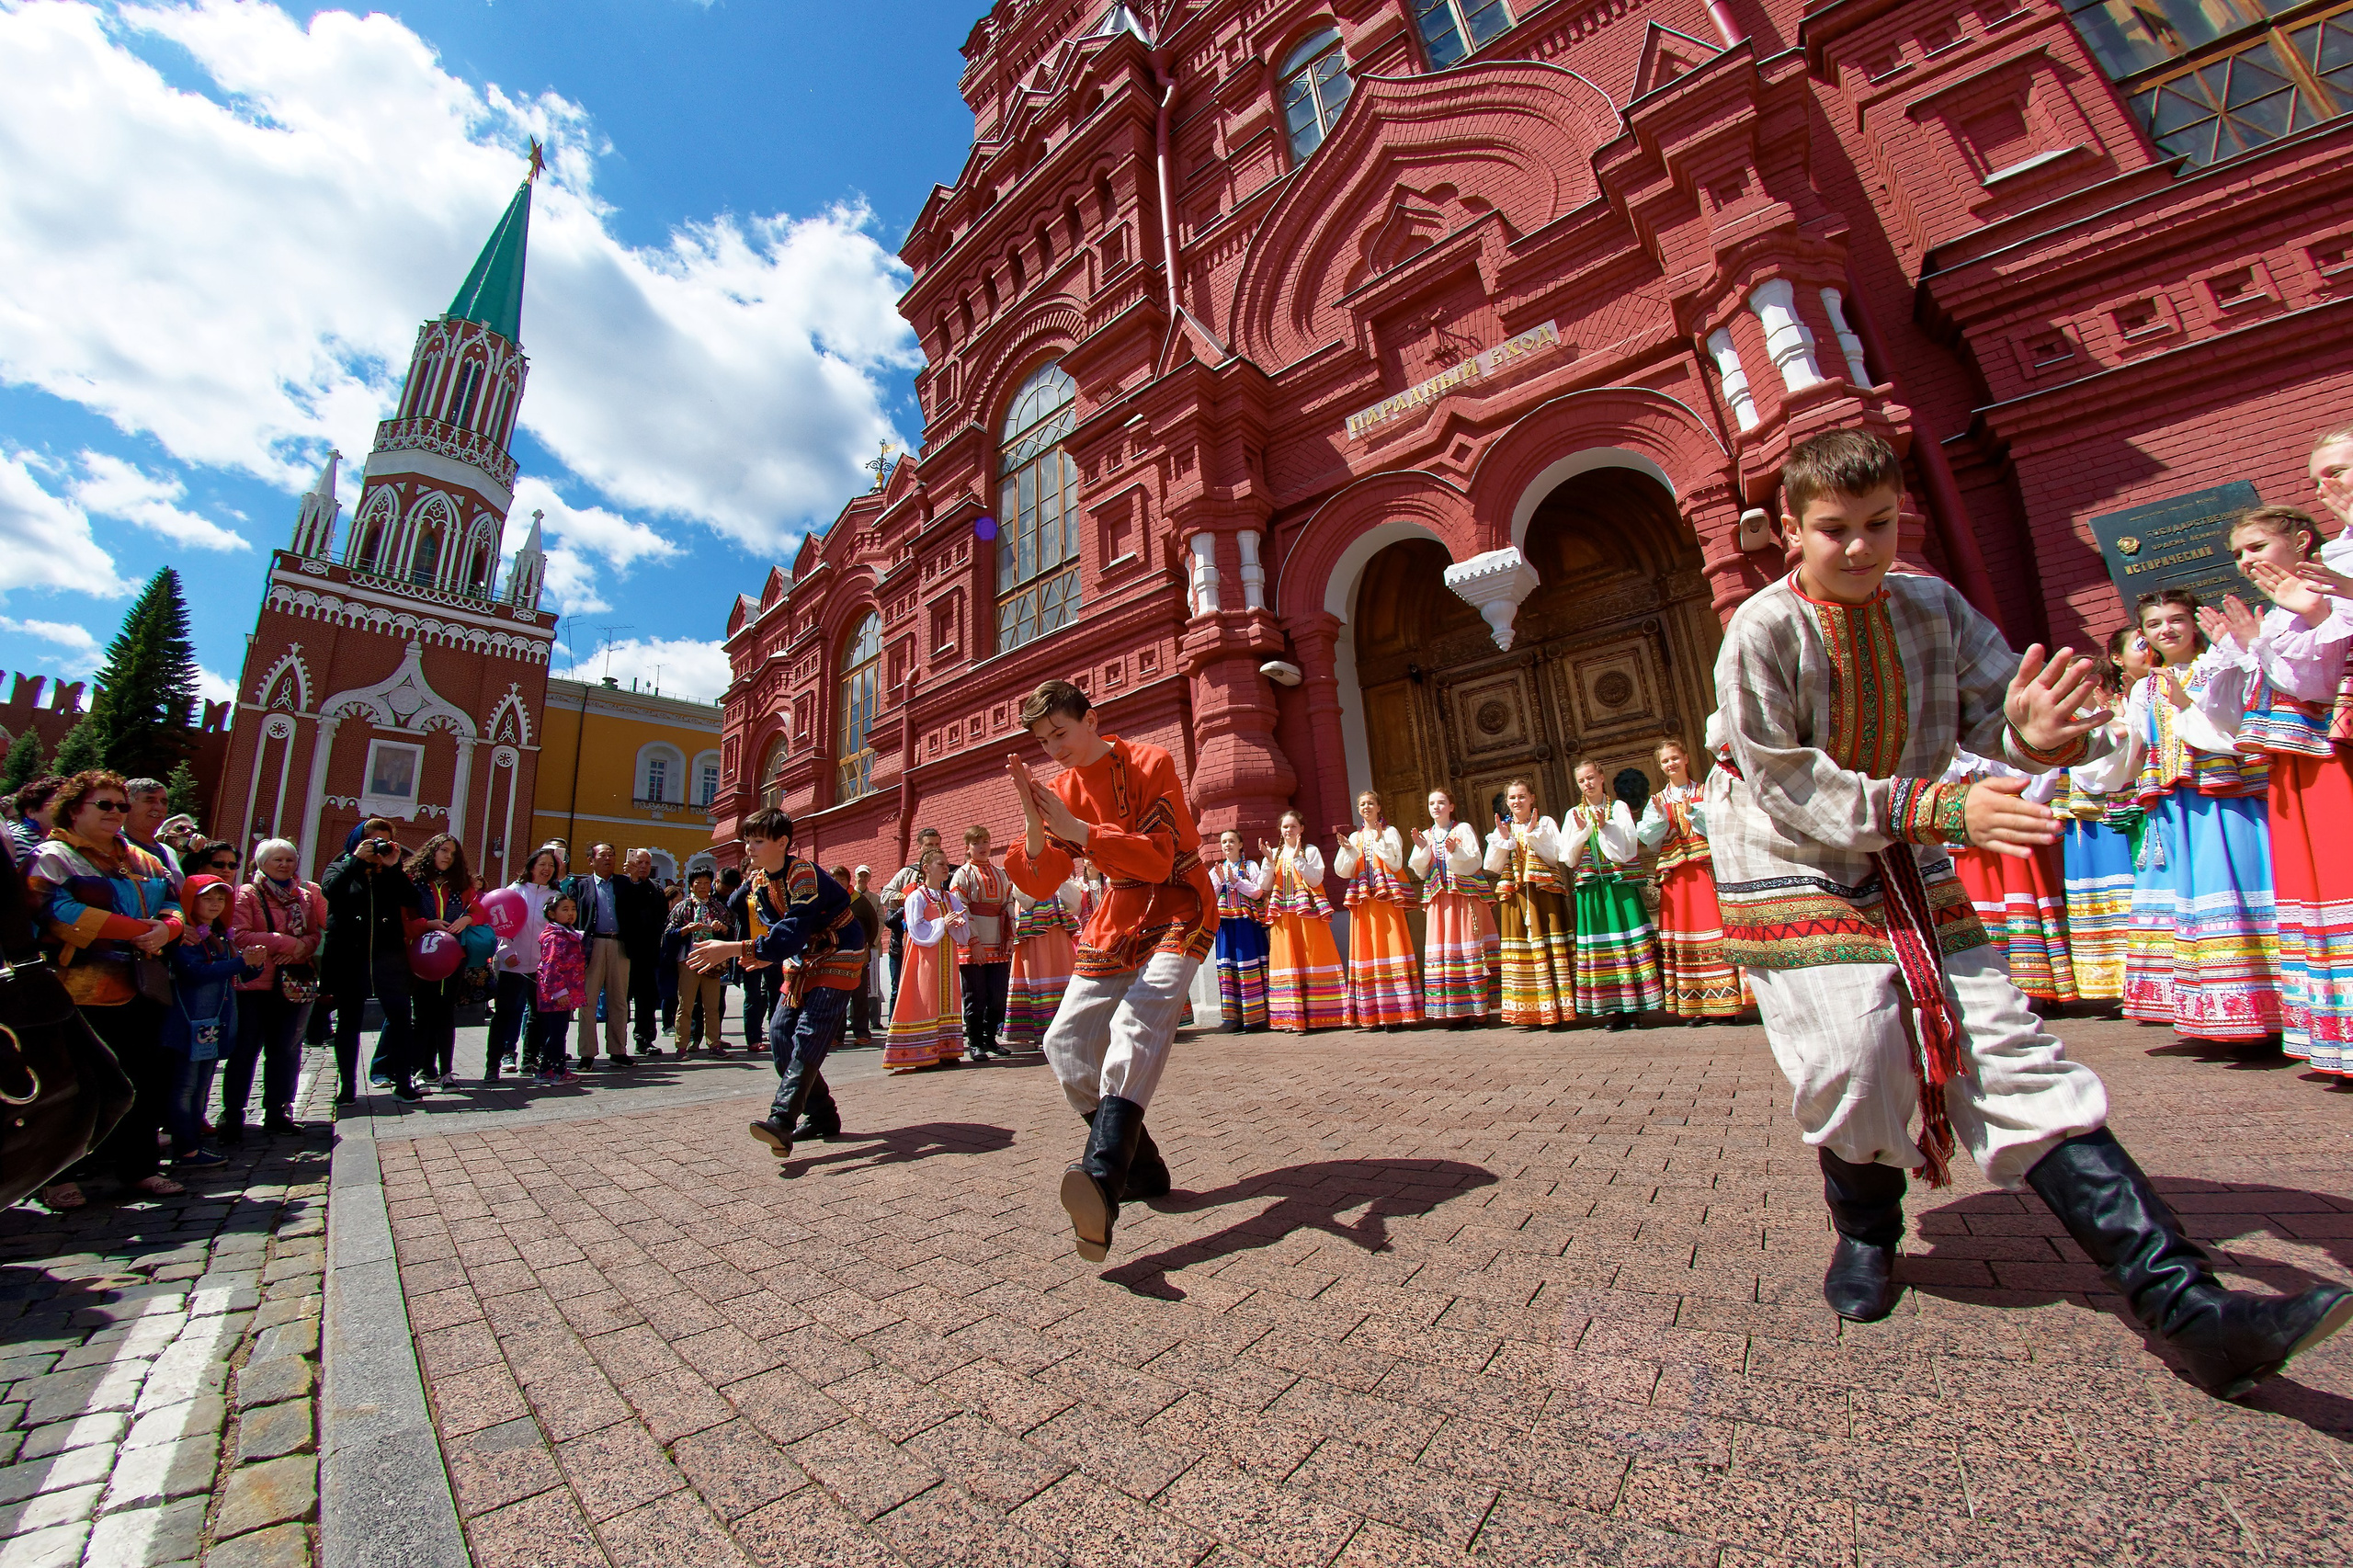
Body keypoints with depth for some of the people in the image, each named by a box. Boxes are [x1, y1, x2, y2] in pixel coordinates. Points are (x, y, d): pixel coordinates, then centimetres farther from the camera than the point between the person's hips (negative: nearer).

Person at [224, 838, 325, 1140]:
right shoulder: (247, 894, -1)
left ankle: (277, 1114, 18)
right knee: (245, 1050, -2)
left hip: (296, 984, 4)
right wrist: (286, 942, -15)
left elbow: (317, 932, 9)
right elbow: (239, 936, -11)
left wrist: (302, 946, -11)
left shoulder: (306, 894, 12)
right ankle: (231, 1116, 10)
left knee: (286, 1050, 9)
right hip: (256, 983, -4)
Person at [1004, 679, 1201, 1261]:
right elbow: (1041, 884, -1)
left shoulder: (1150, 764, -11)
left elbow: (1157, 860, -20)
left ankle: (1103, 1181, -44)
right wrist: (1035, 827, -21)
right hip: (1117, 918, 7)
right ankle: (1142, 1168, 11)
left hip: (1176, 910, -7)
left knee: (1137, 1020, -31)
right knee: (1065, 1042, -1)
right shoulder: (1061, 789, 6)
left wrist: (1076, 830, -29)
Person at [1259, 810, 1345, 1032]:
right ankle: (1292, 1017, 2)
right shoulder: (1274, 854, 14)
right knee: (1287, 962, 0)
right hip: (1282, 916, 3)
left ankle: (1313, 1015, 0)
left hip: (1307, 913, -2)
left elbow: (1316, 880, -8)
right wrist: (1269, 861, -6)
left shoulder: (1311, 851, 6)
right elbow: (1264, 886, 6)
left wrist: (1298, 858, -14)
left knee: (1310, 961, -5)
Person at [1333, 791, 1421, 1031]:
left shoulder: (1390, 832, 8)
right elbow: (1343, 871, 9)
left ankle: (1395, 1013, -8)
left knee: (1390, 947, -10)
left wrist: (1379, 840, -10)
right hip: (1363, 900, 4)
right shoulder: (1354, 837, 17)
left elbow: (1396, 864, -6)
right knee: (1366, 952, 0)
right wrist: (1346, 849, -5)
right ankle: (1373, 1014, 3)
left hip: (1386, 898, -3)